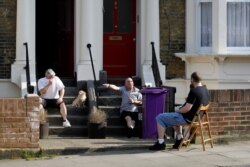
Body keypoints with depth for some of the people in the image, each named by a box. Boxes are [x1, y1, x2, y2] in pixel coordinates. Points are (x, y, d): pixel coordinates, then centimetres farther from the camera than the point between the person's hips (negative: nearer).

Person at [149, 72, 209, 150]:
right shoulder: (205, 90, 3)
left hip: (188, 118, -10)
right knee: (173, 117, 34)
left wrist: (178, 111, -10)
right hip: (196, 117, 10)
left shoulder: (194, 91, -25)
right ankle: (180, 138, 27)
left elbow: (187, 108, -27)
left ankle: (160, 143, 0)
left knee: (160, 118, -2)